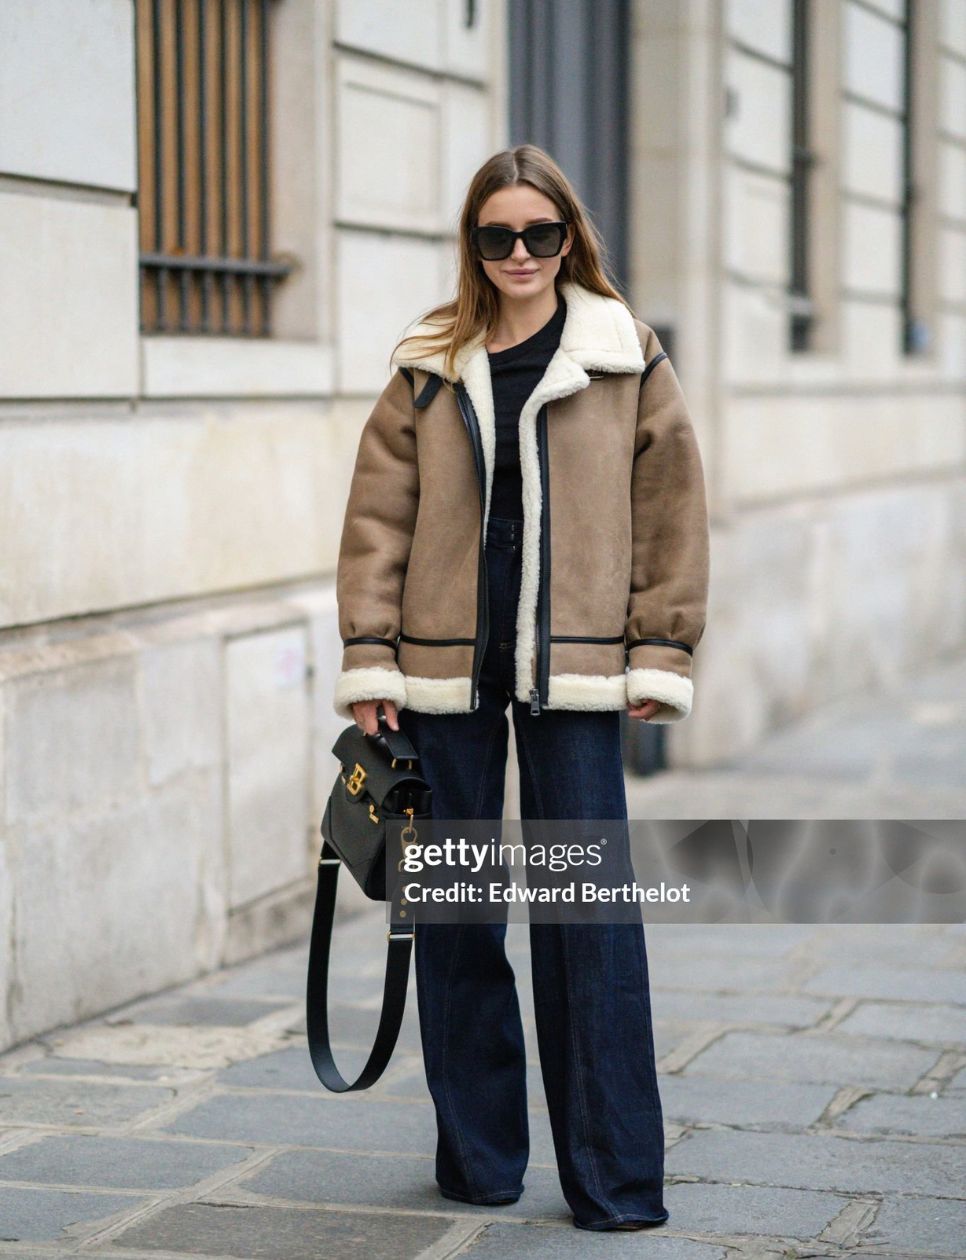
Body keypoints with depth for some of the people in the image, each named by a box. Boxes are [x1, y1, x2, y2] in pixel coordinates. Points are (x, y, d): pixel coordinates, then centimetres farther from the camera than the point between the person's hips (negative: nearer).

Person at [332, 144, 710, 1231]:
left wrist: (661, 654, -1)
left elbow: (672, 511, 4)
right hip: (447, 664, 2)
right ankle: (477, 1155, 21)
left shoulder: (630, 361, 4)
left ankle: (614, 1179, 4)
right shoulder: (428, 368, 8)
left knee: (589, 911, -4)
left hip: (573, 669, -2)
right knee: (454, 910, 8)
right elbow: (378, 515, 7)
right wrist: (368, 657, 0)